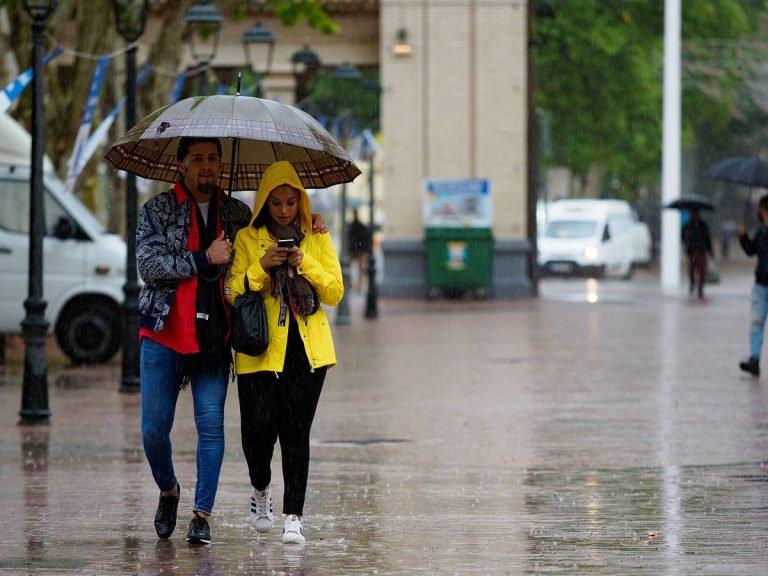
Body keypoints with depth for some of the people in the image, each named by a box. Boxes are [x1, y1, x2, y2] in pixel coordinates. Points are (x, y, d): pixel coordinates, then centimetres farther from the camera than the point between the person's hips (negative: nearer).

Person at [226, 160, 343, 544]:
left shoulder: (318, 239, 10)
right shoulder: (247, 239, 7)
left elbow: (335, 293, 6)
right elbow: (234, 293, 2)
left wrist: (306, 265, -9)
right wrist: (261, 267, -14)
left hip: (306, 349, 1)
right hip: (260, 349, -1)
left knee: (296, 430, -5)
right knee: (258, 426, -10)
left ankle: (293, 516, -2)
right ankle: (260, 488, 21)